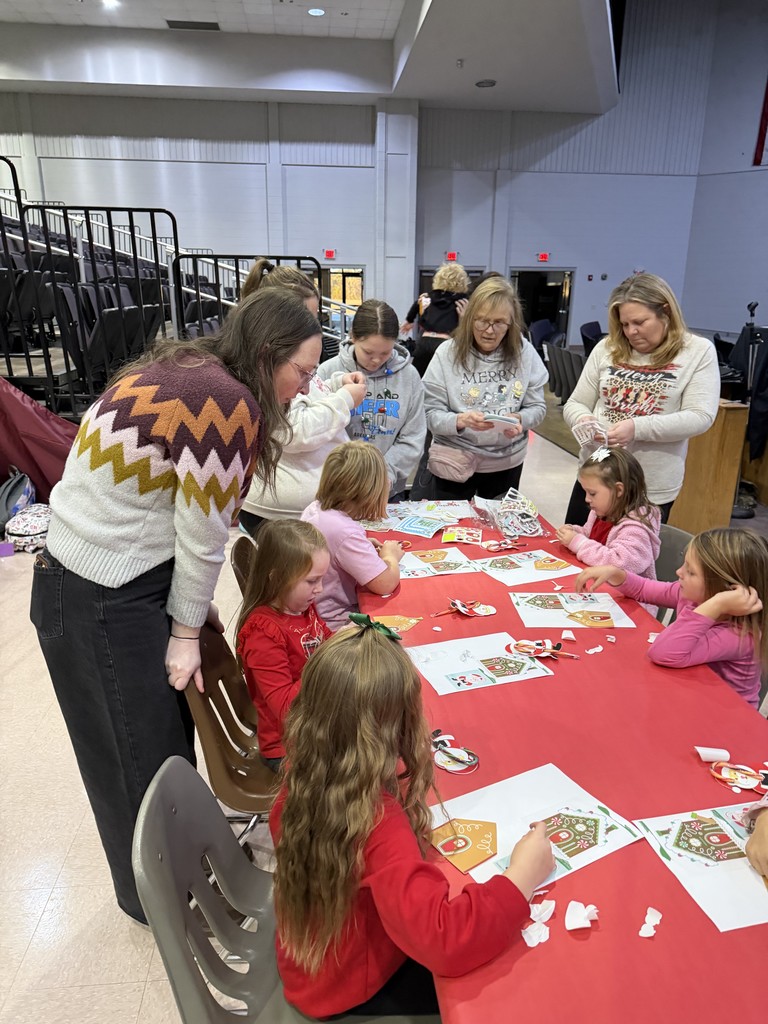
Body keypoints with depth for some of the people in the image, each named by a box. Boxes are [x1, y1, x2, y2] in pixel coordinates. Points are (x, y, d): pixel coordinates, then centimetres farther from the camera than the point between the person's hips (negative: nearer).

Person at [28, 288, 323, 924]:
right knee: (146, 758, 11)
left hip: (117, 579, 9)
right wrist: (187, 628, -4)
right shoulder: (228, 402, -24)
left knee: (168, 733, 22)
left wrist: (194, 603, 12)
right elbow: (203, 529, -17)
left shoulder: (188, 370, 5)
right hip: (103, 603, -9)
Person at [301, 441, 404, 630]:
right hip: (334, 622, -9)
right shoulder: (345, 532, -30)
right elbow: (386, 583, -30)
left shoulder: (314, 508, -2)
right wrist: (390, 555, -9)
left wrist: (363, 546, 7)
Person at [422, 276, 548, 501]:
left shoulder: (525, 352, -5)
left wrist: (519, 420, -21)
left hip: (507, 462, 3)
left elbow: (537, 407, 0)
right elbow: (430, 414, -12)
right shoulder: (447, 353, -11)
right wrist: (460, 420, -31)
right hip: (454, 463, -2)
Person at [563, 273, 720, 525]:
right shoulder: (607, 349, 3)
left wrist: (638, 427, -24)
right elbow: (575, 404, 7)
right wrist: (584, 420, -17)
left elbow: (700, 417, -12)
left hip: (652, 489, -3)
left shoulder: (698, 351, -4)